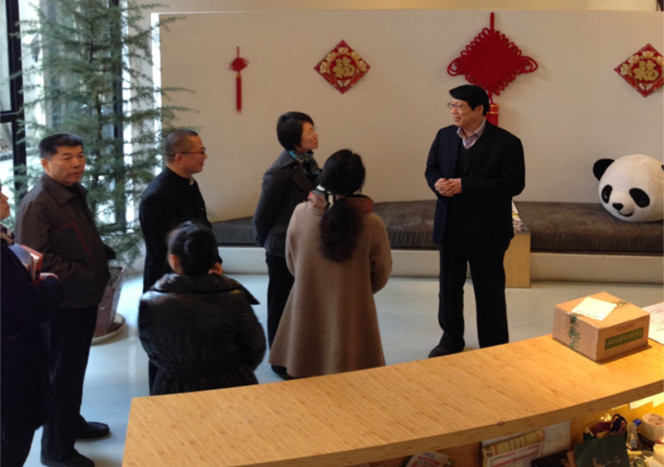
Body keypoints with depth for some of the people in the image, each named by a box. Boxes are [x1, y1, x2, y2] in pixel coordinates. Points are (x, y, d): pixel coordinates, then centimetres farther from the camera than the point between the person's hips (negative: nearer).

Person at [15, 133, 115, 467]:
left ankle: (73, 423, 44)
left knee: (74, 367, 25)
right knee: (62, 374, 3)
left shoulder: (75, 194, 10)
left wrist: (105, 253, 5)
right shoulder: (36, 204, -20)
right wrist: (82, 274, -25)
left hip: (84, 299, 9)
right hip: (61, 305, -9)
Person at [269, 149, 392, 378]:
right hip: (351, 316, -2)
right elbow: (380, 276, -1)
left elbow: (292, 265, 4)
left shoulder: (301, 214, -11)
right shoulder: (372, 224, -16)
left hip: (307, 313, 2)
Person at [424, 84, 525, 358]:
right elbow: (431, 169, 11)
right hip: (449, 227, 5)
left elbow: (514, 183, -20)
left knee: (489, 289, 7)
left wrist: (464, 186, -25)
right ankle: (451, 338, 36)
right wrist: (438, 182, -16)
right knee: (449, 284, 17)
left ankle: (494, 346, 23)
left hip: (486, 230, -5)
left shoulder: (506, 143, -13)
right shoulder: (444, 136, 3)